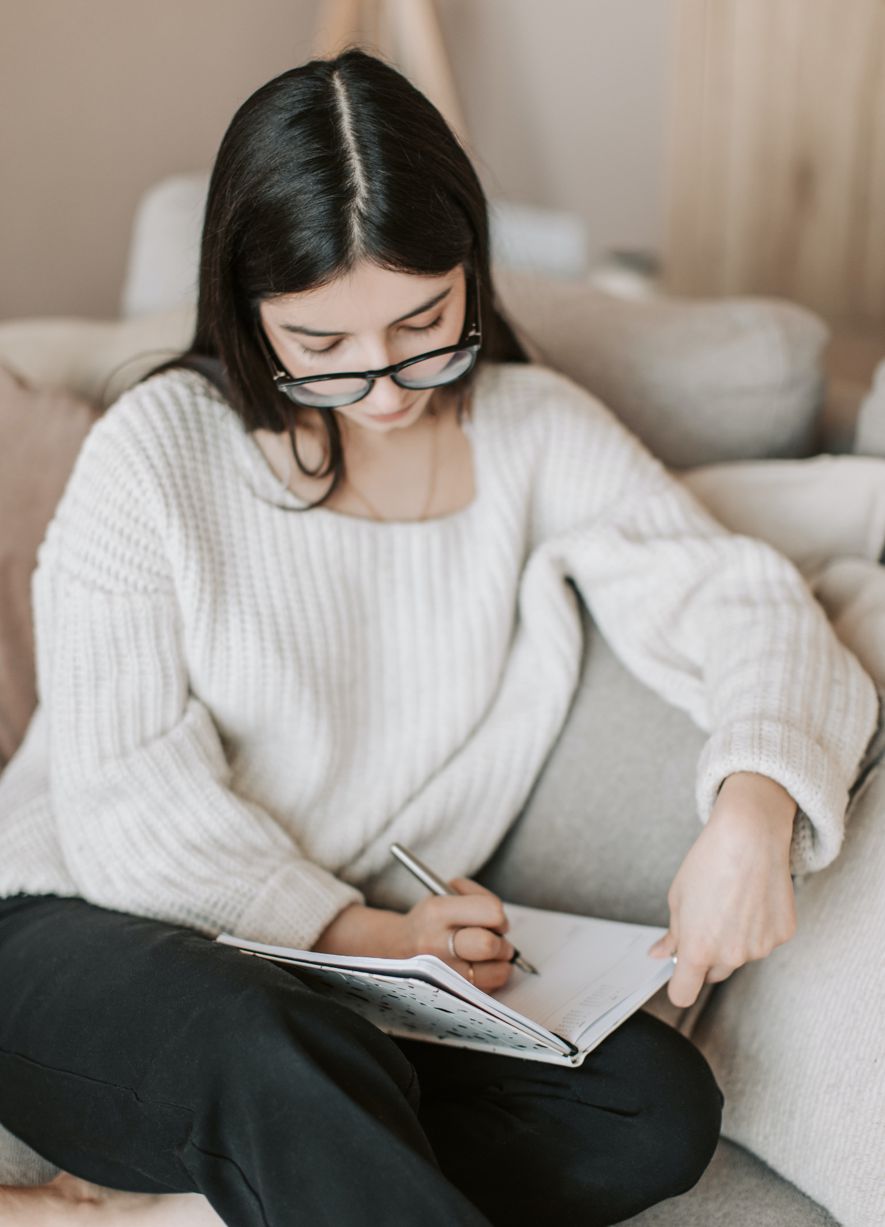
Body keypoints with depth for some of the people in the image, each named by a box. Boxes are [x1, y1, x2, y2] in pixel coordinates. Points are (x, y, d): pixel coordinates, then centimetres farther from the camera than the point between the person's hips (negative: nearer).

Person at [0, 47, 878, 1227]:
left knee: (660, 1108, -21)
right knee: (288, 1065, -39)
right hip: (95, 935, -4)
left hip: (358, 962, 5)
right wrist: (353, 932, -26)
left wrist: (755, 801, -28)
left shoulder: (533, 431, 1)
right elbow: (131, 802, -13)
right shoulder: (159, 448, -9)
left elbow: (736, 597, -6)